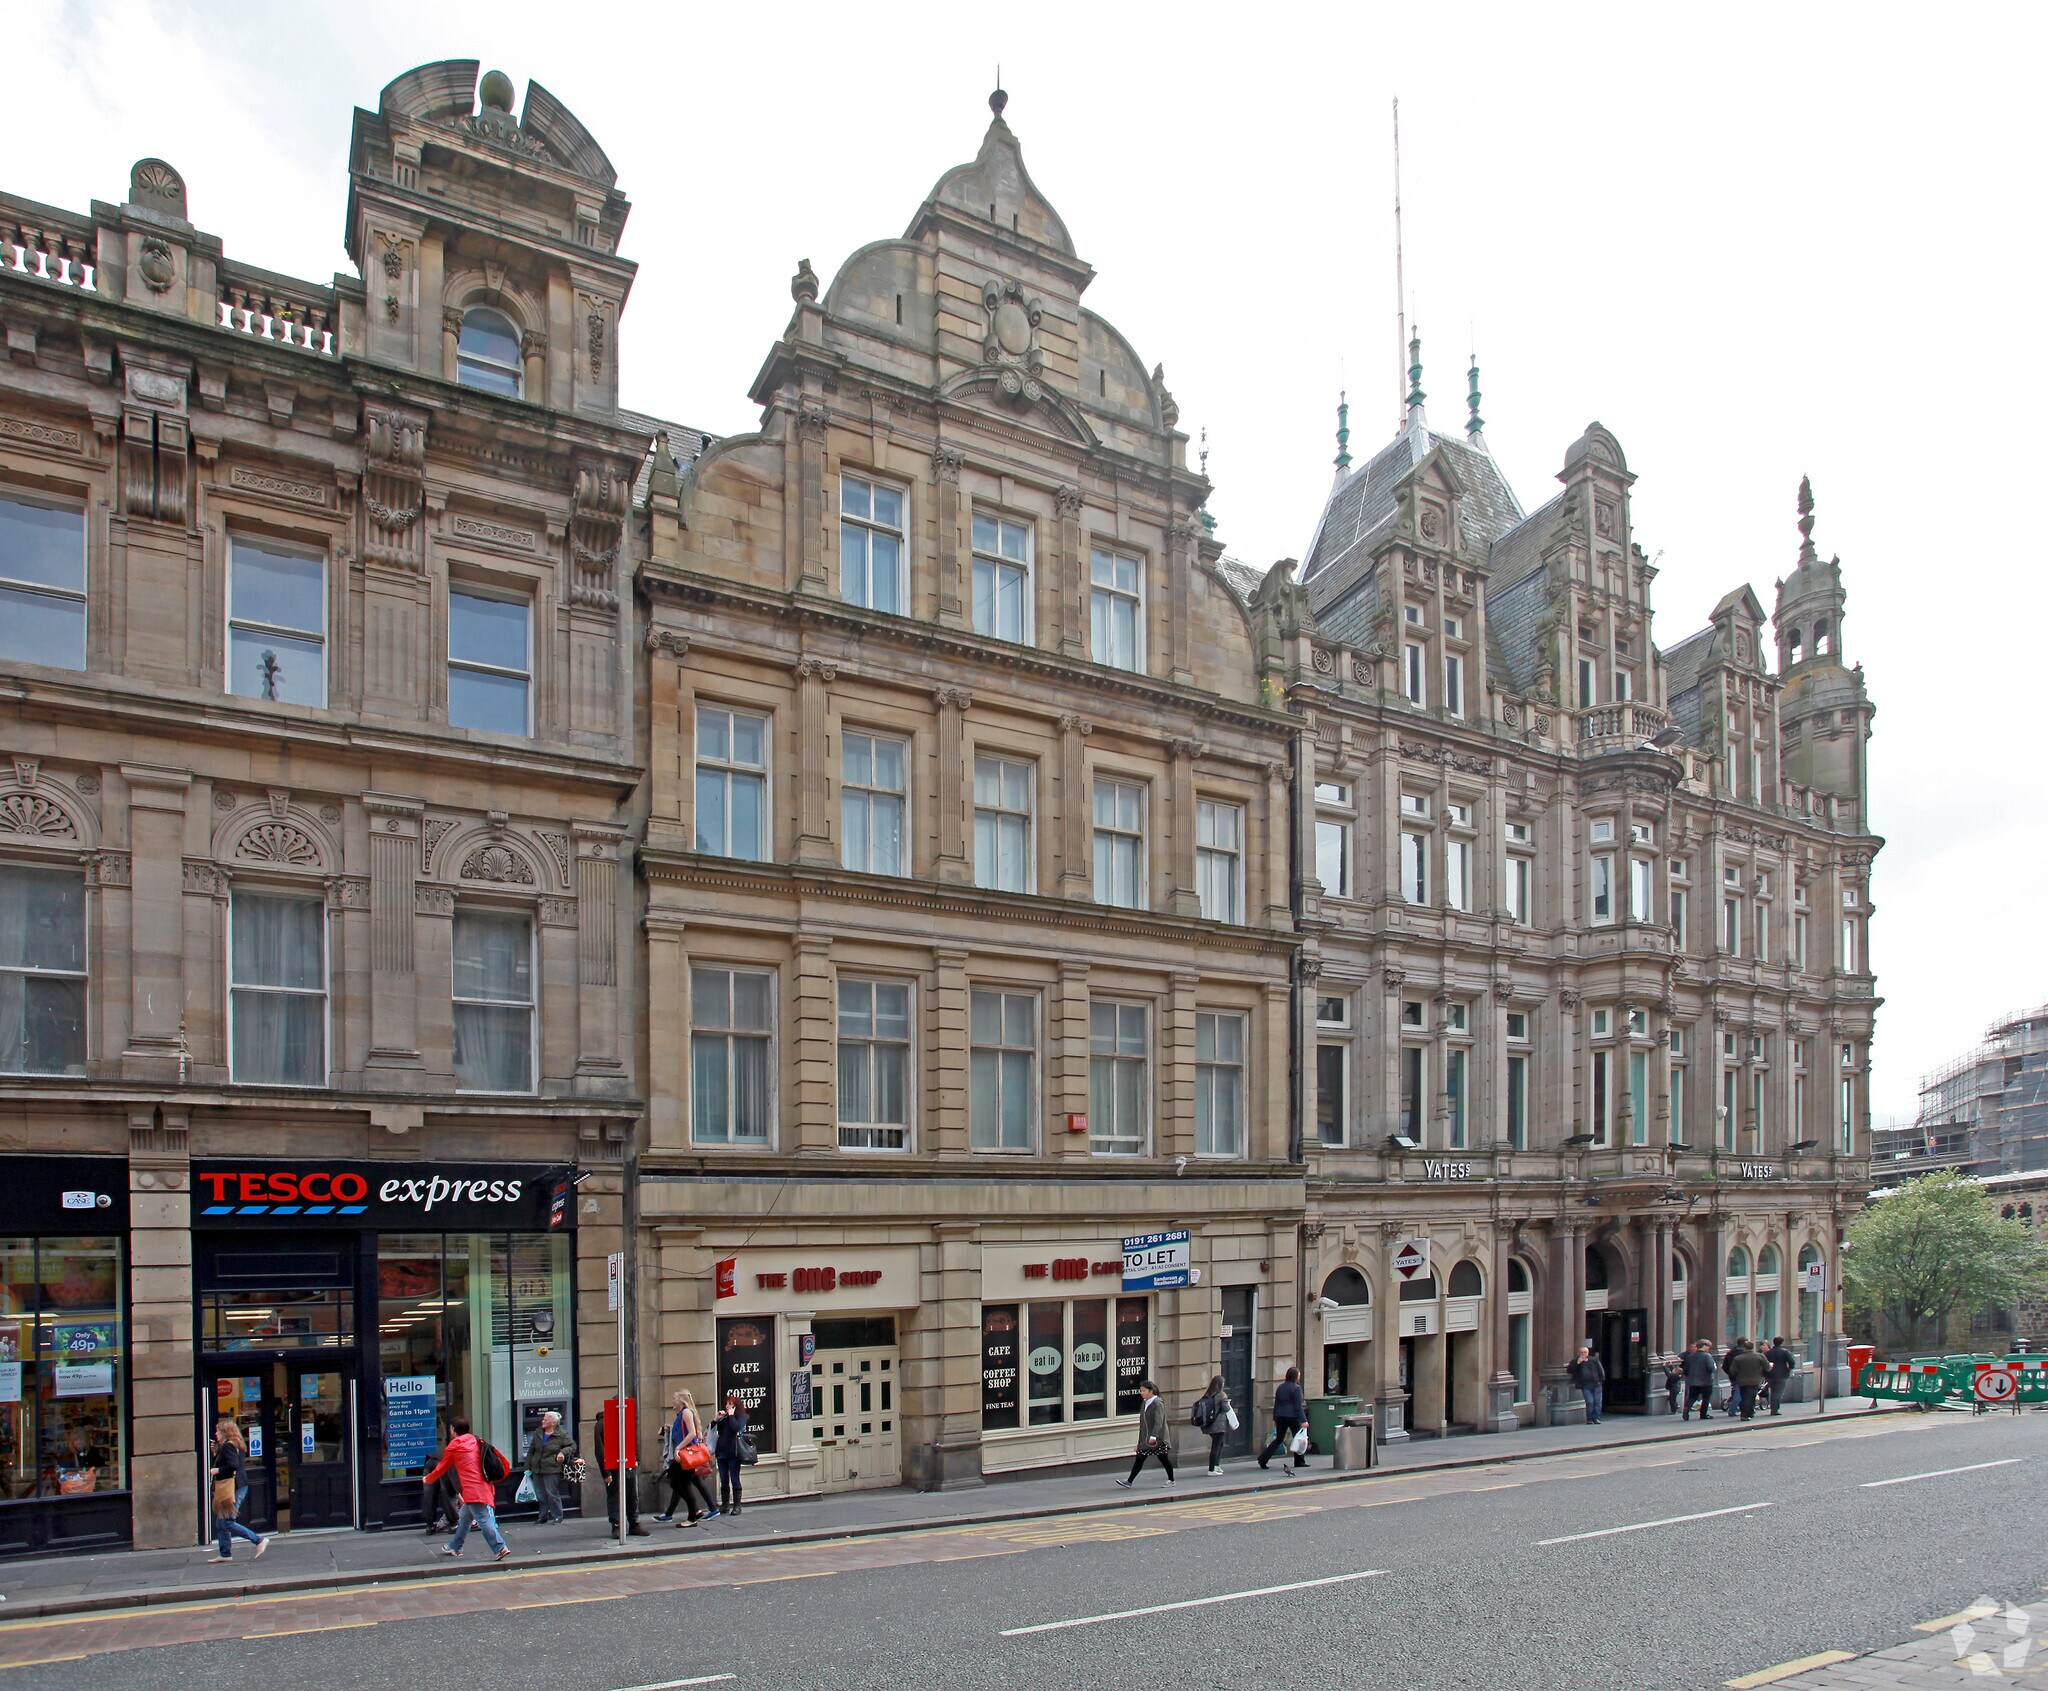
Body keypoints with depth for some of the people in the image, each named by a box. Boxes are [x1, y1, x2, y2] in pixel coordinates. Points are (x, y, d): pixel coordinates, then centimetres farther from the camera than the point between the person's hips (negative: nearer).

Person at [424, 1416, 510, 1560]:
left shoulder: (454, 1446, -1)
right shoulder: (475, 1441, 15)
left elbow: (442, 1467, 11)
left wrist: (428, 1478, 29)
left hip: (473, 1490, -8)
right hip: (485, 1486, 8)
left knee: (483, 1520, -12)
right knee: (465, 1518, 24)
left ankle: (500, 1548, -23)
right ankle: (455, 1547, 38)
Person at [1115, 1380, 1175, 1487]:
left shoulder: (1158, 1404, -14)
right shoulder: (1145, 1403, 11)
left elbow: (1158, 1422, -23)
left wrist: (1154, 1436, -32)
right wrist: (1140, 1439, 21)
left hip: (1158, 1437, -8)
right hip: (1145, 1438, 8)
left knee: (1163, 1458, 5)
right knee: (1139, 1459, 2)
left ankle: (1171, 1480, 20)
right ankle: (1130, 1481, 1)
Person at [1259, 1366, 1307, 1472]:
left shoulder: (1280, 1387, 12)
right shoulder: (1296, 1388, -9)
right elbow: (1298, 1406, -13)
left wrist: (1275, 1419, 20)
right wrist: (1303, 1420, -13)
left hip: (1280, 1417, 6)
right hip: (1292, 1417, -6)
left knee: (1278, 1439, 9)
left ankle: (1263, 1458, -2)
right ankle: (1299, 1461, 15)